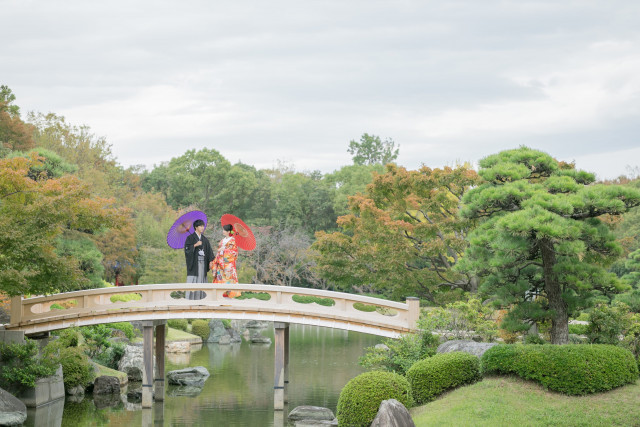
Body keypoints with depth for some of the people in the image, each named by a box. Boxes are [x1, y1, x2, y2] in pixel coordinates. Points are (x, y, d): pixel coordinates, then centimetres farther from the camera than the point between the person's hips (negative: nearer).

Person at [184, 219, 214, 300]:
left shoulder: (204, 239, 14)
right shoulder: (190, 237, 0)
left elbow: (209, 250, 11)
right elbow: (187, 248, -10)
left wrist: (211, 261, -1)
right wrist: (195, 245, -19)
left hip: (202, 262, 5)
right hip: (194, 262, -5)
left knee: (201, 280, 2)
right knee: (192, 281, -8)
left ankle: (199, 298, 4)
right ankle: (189, 299, -8)